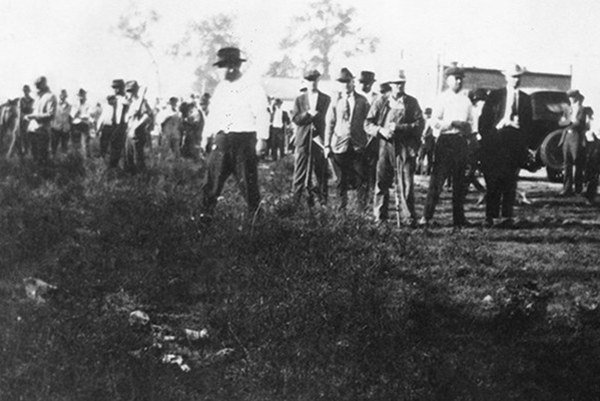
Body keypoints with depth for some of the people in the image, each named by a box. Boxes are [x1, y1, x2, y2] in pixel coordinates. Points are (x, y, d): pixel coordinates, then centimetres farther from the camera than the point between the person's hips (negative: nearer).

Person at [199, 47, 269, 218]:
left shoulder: (253, 88, -5)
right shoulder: (220, 88, 13)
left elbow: (262, 115, -9)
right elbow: (213, 113, 20)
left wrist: (262, 139, -16)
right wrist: (206, 136, 15)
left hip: (245, 141, -5)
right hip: (221, 140, 5)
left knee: (248, 182, 3)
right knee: (212, 180, -1)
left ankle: (255, 215, 17)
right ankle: (206, 215, 3)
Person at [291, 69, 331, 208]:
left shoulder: (326, 99, 9)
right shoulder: (299, 99, 12)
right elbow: (295, 118, 1)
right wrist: (308, 114, -13)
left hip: (319, 139, 0)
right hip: (303, 140, 0)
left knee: (321, 171, 0)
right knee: (300, 172, -2)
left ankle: (322, 201, 6)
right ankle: (296, 200, 1)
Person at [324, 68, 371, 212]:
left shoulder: (362, 101, 7)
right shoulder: (336, 102, 6)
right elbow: (329, 124, 6)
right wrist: (327, 145, 1)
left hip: (359, 146, 0)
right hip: (339, 146, 0)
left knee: (362, 180, -3)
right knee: (341, 180, 5)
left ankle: (362, 209, 3)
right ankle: (342, 208, 14)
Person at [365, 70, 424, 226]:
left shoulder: (411, 102, 8)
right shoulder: (381, 102, 10)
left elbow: (420, 124, -2)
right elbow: (368, 124, 7)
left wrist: (398, 128, -13)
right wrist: (381, 130, -12)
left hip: (405, 147, -1)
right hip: (385, 145, 1)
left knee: (406, 184, -3)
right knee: (382, 182, 0)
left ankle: (408, 218, 1)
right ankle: (380, 217, 9)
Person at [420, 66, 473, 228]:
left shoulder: (466, 101, 16)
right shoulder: (443, 98, -1)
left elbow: (470, 123, 21)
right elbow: (436, 122, -9)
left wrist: (467, 127, 0)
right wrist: (454, 123, -14)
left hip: (461, 141, 6)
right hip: (445, 140, -6)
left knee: (459, 181, 6)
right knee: (437, 179, -7)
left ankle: (459, 217, 10)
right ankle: (427, 216, -5)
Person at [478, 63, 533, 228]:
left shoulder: (525, 99, 12)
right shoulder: (494, 95, 7)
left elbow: (528, 123, 12)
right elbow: (484, 119, 5)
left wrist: (524, 144, 3)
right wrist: (485, 138, -3)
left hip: (515, 142, 2)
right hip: (495, 139, -1)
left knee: (510, 182, -1)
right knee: (493, 182, -4)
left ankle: (508, 217, 1)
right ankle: (490, 217, -1)